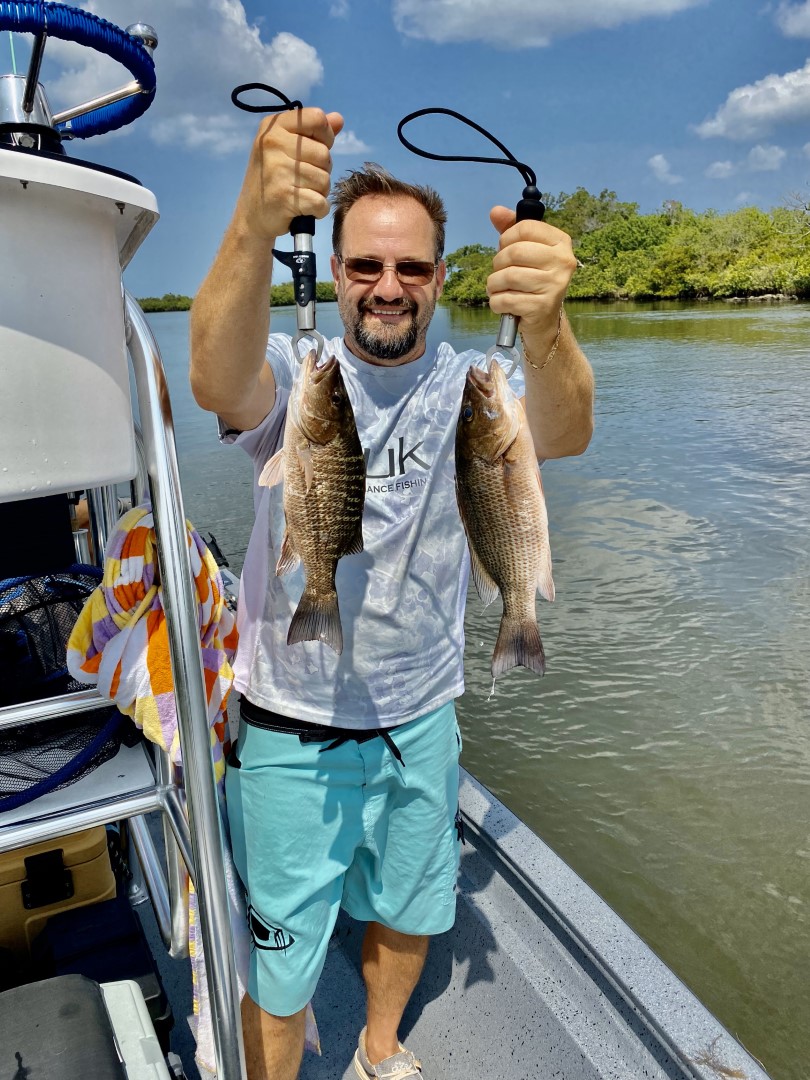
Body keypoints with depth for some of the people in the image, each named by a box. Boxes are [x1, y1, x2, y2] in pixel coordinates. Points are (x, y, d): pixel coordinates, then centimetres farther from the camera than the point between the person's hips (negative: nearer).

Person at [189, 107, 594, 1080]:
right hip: (292, 730, -3)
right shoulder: (296, 377, -12)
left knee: (408, 912, 26)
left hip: (421, 718, 3)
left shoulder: (461, 387, -8)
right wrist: (255, 227, -53)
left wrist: (544, 326, -50)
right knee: (280, 960, 12)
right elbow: (220, 385, -35)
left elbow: (560, 434, -29)